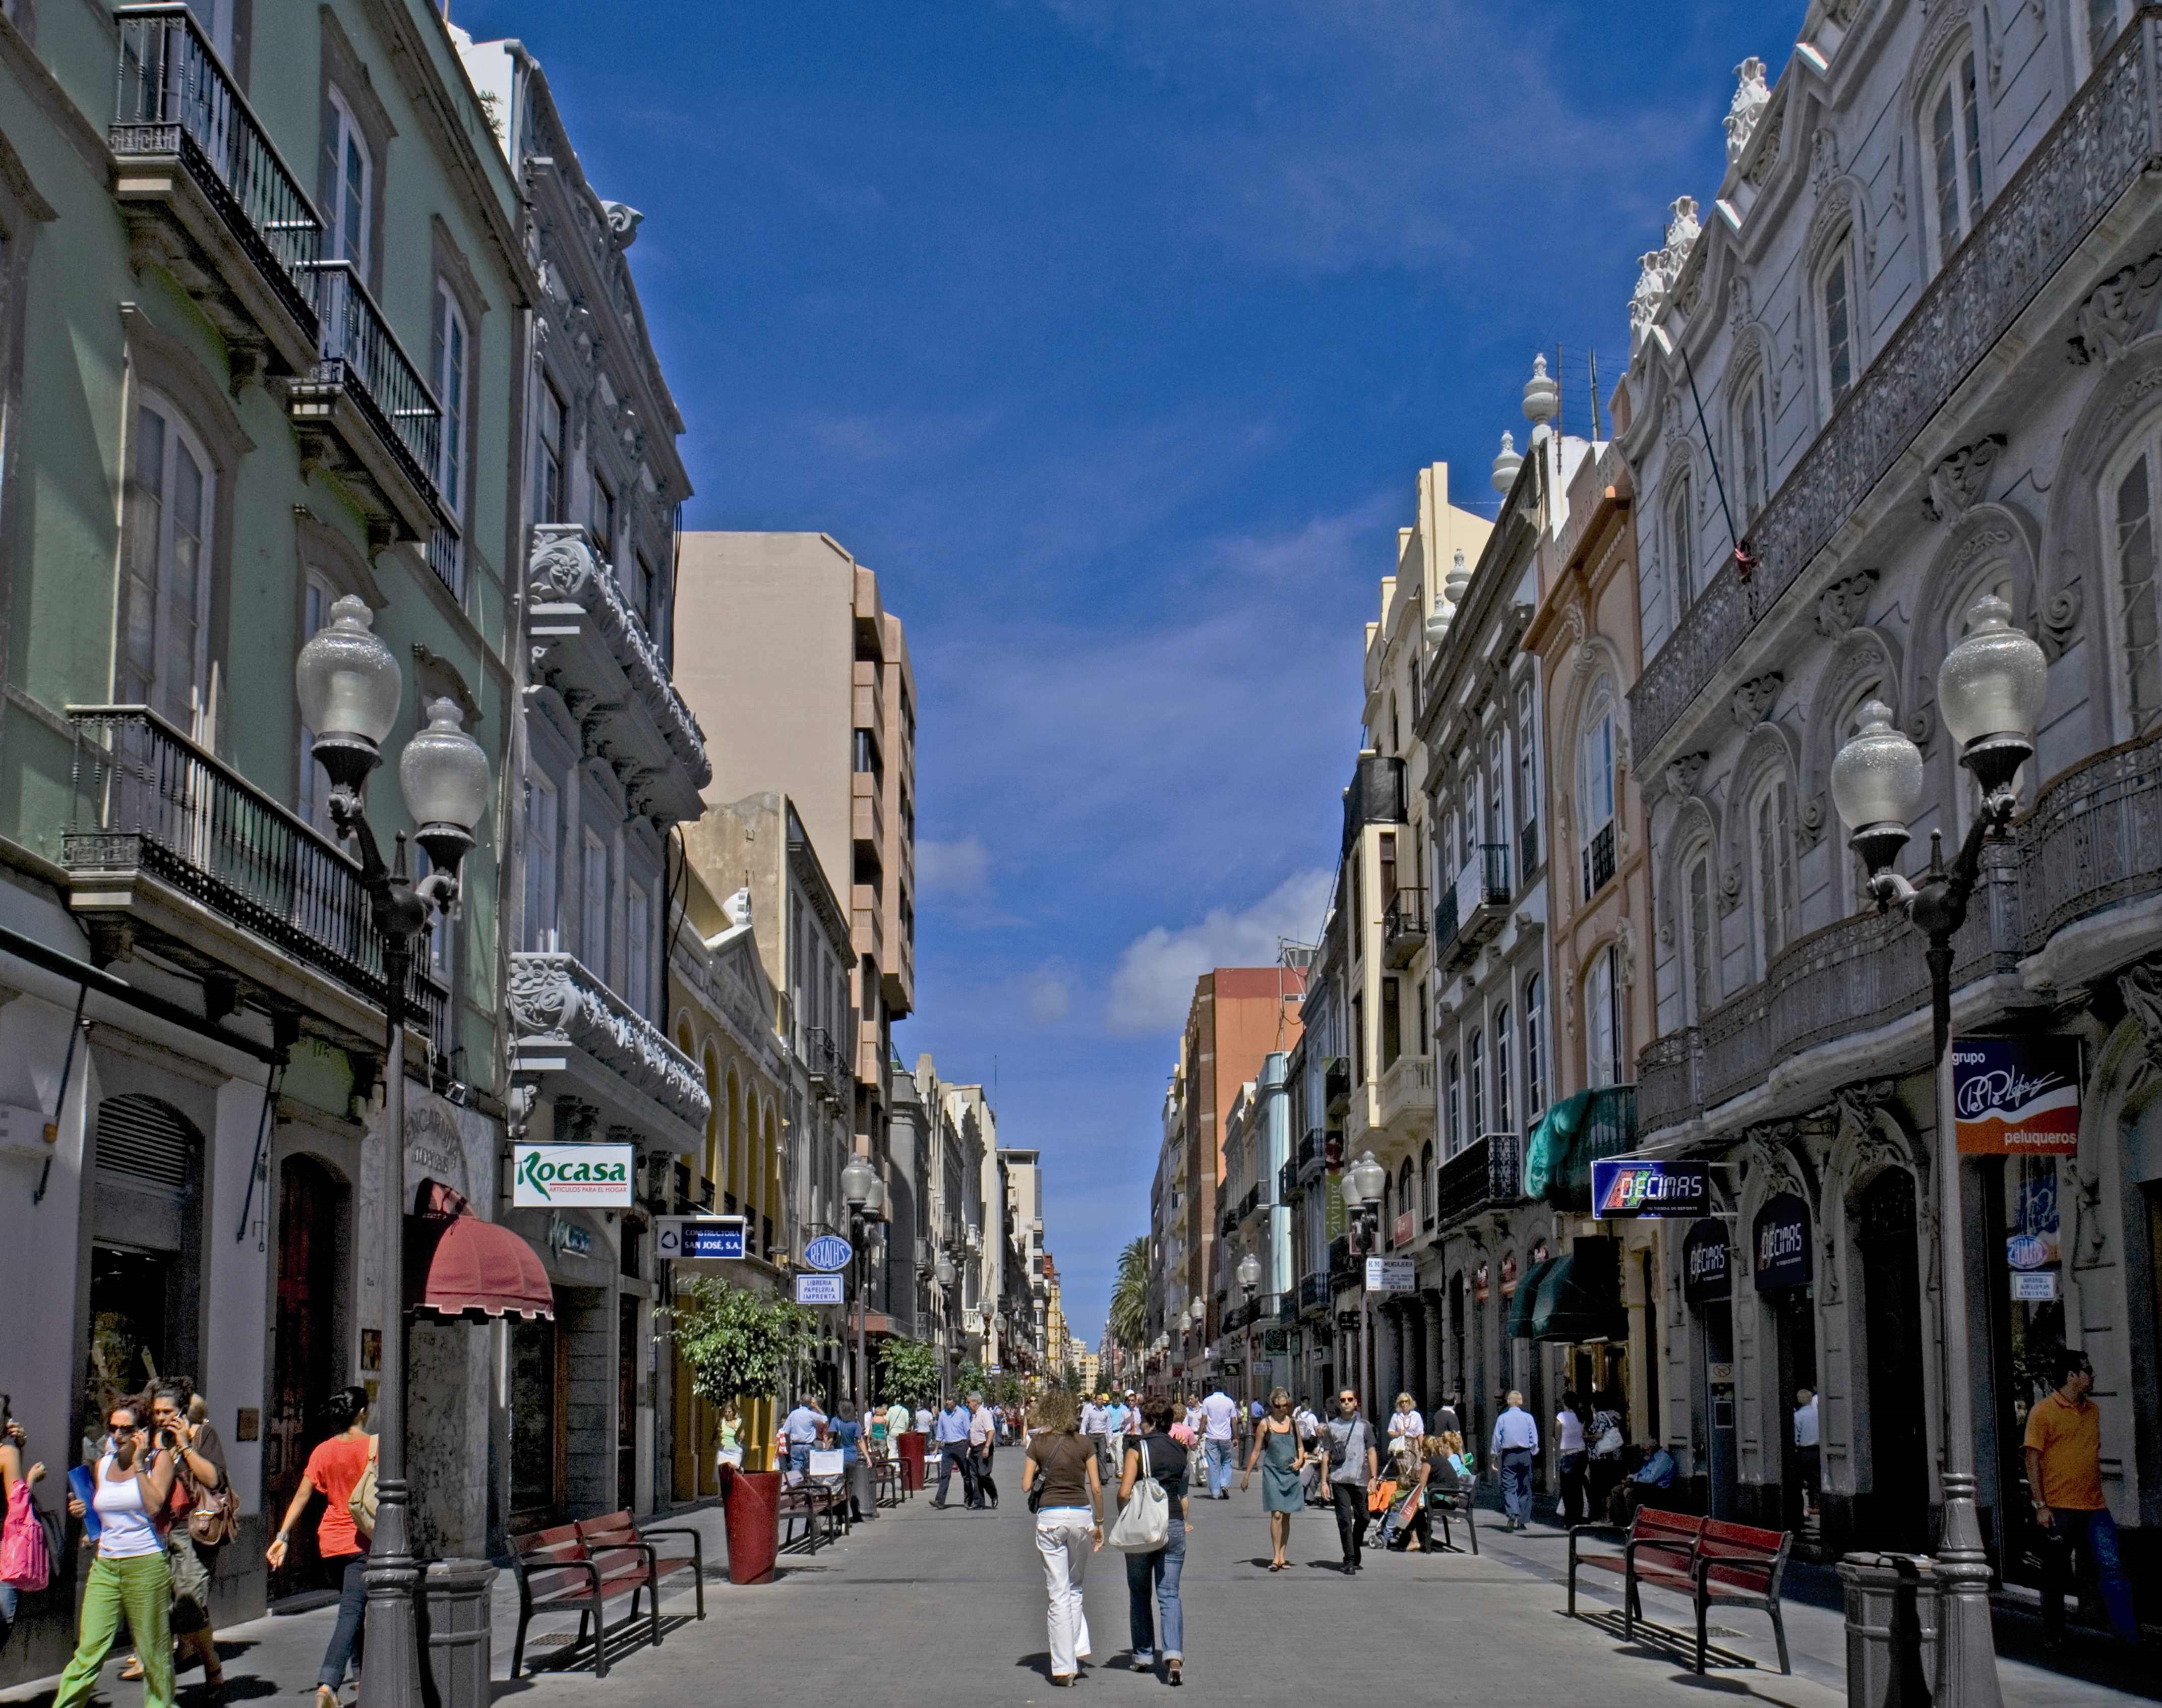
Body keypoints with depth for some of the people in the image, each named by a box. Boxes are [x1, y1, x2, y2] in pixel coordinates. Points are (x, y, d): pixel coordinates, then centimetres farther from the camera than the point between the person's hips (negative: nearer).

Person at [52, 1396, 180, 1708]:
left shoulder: (160, 1458, -3)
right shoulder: (103, 1465, 12)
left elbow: (155, 1506, -17)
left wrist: (139, 1463, -15)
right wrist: (81, 1510, 4)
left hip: (146, 1565, -4)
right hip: (105, 1565, 4)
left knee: (153, 1650, 5)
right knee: (89, 1649, -1)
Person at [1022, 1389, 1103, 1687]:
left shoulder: (1037, 1444, -1)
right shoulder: (1083, 1444, 2)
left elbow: (1027, 1486, -2)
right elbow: (1096, 1488, 2)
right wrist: (1099, 1523, 11)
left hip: (1050, 1516, -2)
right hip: (1081, 1514, 2)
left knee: (1058, 1593, 2)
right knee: (1074, 1588, 22)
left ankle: (1064, 1668, 1)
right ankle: (1080, 1649, 12)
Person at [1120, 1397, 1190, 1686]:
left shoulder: (1138, 1449, -7)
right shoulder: (1180, 1451, 8)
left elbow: (1125, 1493, -11)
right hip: (1174, 1526, 3)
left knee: (1140, 1594, 13)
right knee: (1169, 1594, 2)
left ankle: (1144, 1656, 18)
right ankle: (1174, 1656, -16)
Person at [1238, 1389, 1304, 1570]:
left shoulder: (1292, 1423, 9)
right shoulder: (1265, 1424, 0)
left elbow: (1300, 1446, 20)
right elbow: (1256, 1451, 4)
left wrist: (1301, 1460, -1)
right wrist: (1246, 1475, 4)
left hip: (1291, 1474, 4)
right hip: (1272, 1473, -4)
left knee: (1286, 1516, 7)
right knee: (1277, 1515, -13)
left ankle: (1282, 1556, 13)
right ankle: (1276, 1557, -12)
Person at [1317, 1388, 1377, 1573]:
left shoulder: (1364, 1425, 9)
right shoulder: (1332, 1426, 8)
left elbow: (1371, 1453, 8)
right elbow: (1326, 1455, 8)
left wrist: (1374, 1478, -1)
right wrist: (1324, 1481, 3)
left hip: (1360, 1480, 1)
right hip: (1339, 1480, -1)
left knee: (1362, 1518, 7)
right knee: (1345, 1520, -6)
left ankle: (1355, 1553, 27)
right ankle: (1350, 1560, -4)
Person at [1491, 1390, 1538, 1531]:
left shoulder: (1502, 1418, -1)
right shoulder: (1528, 1417, 0)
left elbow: (1497, 1438, 1)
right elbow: (1534, 1438, 2)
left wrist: (1496, 1455, 11)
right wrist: (1534, 1452, 16)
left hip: (1508, 1454, -1)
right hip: (1525, 1454, 1)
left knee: (1509, 1486, -4)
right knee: (1525, 1487, 10)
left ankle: (1513, 1513, -29)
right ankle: (1524, 1521, 12)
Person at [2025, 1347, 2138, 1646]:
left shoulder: (2093, 1410, 14)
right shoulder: (2043, 1411, -5)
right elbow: (2033, 1460, -7)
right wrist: (2041, 1505, -12)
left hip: (2094, 1508, 5)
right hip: (2059, 1509, -5)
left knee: (2113, 1568, -6)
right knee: (2055, 1576, 5)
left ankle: (2130, 1636, -6)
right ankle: (2054, 1636, 18)